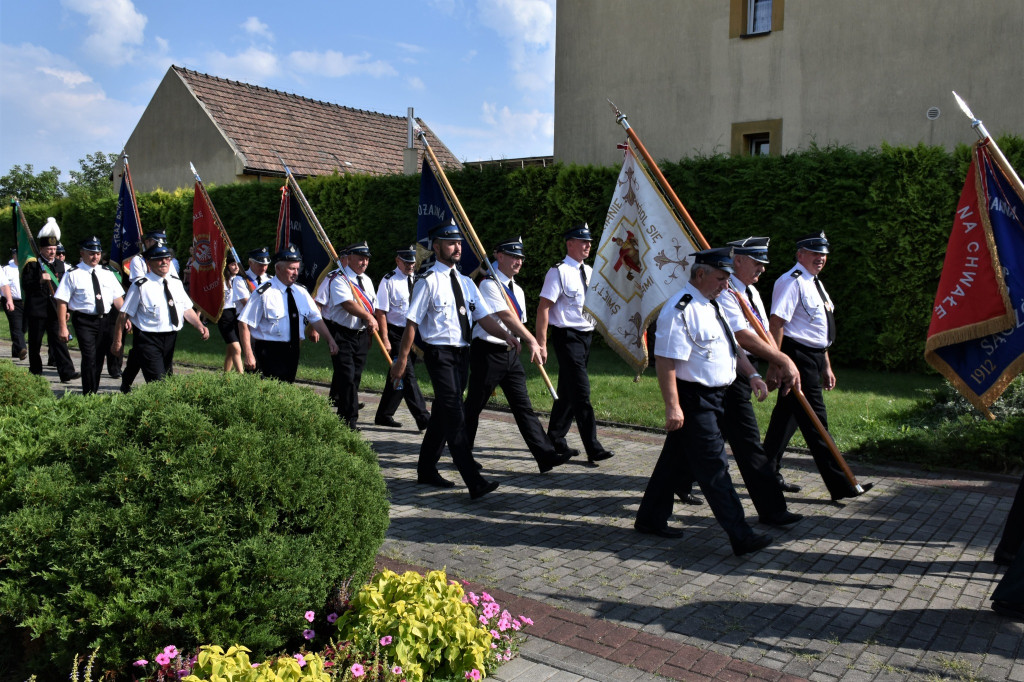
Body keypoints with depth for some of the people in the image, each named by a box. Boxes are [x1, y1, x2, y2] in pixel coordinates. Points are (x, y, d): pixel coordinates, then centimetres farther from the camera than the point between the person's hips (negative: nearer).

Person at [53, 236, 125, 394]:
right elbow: (62, 302, -5)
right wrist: (63, 328, -10)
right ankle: (89, 394, -5)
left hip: (105, 320, 5)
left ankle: (95, 391, 27)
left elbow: (118, 298, 12)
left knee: (99, 358, 13)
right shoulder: (73, 275, -3)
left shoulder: (107, 274, 11)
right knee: (89, 358, -12)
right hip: (84, 321, -5)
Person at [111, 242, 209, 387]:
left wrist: (200, 326, -9)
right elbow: (123, 315, -8)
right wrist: (117, 341, -7)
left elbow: (187, 309, 8)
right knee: (157, 383, -15)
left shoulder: (176, 282, 7)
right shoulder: (141, 286, -10)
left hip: (171, 340, 6)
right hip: (148, 340, -6)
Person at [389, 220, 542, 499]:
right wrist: (402, 358, -8)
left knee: (442, 413, 15)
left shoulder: (466, 282, 13)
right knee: (455, 415, -11)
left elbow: (484, 316, 9)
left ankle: (427, 470, 30)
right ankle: (474, 482, -13)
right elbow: (412, 322, -8)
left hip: (462, 353, 7)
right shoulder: (428, 282, -8)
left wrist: (506, 336, -7)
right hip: (440, 353, -7)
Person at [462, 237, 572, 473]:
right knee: (474, 407, 5)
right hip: (487, 353, -7)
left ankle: (546, 456, -3)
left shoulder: (517, 290, 14)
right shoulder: (489, 285, -13)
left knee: (523, 407, 2)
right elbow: (507, 318, -23)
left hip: (510, 353, 7)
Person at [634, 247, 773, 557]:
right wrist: (673, 406, -25)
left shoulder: (713, 305, 15)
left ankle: (651, 519, 28)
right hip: (693, 400, -10)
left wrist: (752, 374, 9)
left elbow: (732, 346, 24)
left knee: (677, 459, 16)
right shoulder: (680, 309, -17)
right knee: (714, 467, -4)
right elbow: (665, 361, -22)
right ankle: (740, 536, 2)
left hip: (714, 398, 10)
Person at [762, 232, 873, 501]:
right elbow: (776, 323, -20)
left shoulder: (815, 283, 18)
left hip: (813, 357, 10)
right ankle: (840, 485, -1)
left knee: (787, 415, 15)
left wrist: (826, 365, 23)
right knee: (815, 420, -6)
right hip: (798, 358, -10)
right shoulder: (791, 282, -13)